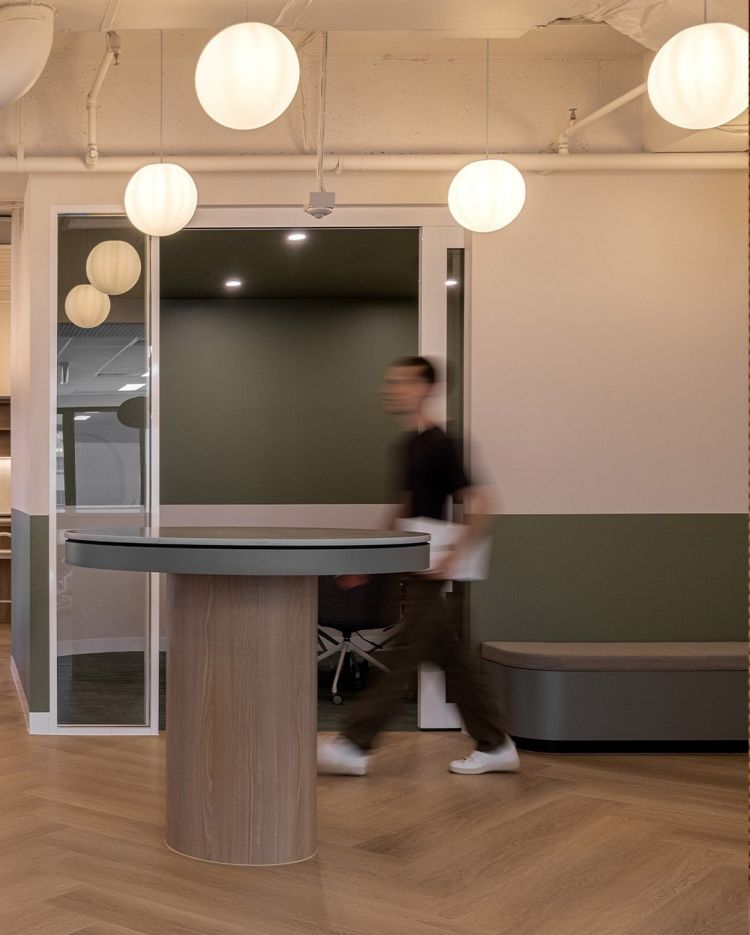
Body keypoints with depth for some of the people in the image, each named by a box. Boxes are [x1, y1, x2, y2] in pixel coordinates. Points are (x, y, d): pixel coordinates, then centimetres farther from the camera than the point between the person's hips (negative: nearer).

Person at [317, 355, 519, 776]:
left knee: (402, 659, -3)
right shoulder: (408, 445, 14)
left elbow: (480, 504, -17)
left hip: (429, 571, -9)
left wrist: (454, 555, -22)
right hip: (412, 569, 9)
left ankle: (354, 747, 2)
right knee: (452, 660, 12)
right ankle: (496, 746, 20)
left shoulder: (439, 444, -14)